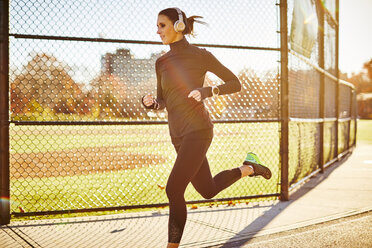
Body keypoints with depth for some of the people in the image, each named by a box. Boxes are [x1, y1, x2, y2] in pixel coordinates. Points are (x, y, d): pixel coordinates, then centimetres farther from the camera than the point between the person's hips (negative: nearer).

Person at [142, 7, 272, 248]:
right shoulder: (162, 62, 10)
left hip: (198, 130, -7)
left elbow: (236, 83, -2)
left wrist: (208, 91, -18)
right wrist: (150, 103, -7)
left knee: (174, 190, -14)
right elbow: (163, 102, 16)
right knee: (208, 191, 19)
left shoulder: (201, 55, -6)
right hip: (177, 135, 7)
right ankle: (248, 168, 39)